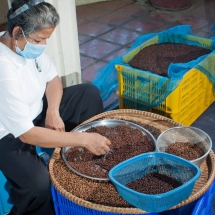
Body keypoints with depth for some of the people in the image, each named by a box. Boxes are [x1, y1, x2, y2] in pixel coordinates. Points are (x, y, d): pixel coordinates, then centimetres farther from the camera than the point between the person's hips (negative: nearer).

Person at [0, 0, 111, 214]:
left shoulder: (28, 45, -11)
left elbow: (52, 79, 5)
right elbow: (26, 134, -35)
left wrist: (53, 111, -15)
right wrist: (84, 138, -34)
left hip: (35, 112, 8)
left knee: (89, 93, 4)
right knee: (38, 184, -32)